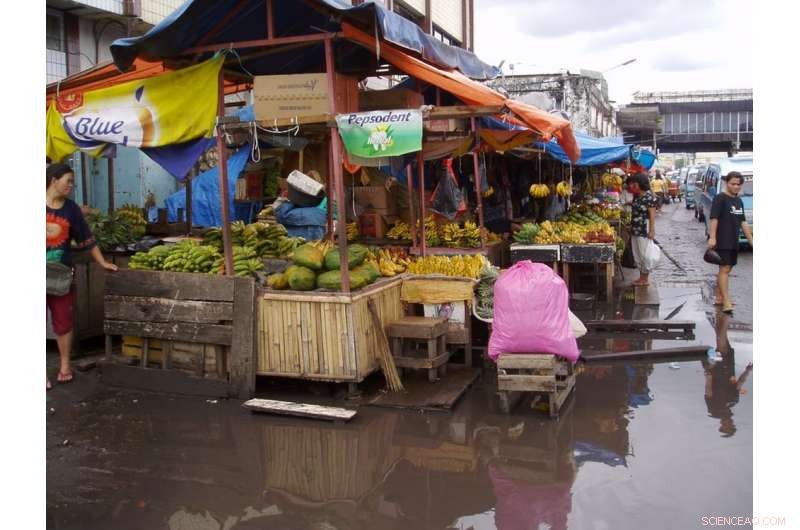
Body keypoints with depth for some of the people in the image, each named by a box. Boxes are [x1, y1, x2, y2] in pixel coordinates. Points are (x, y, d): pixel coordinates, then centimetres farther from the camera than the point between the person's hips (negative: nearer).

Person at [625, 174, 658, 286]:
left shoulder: (649, 197, -14)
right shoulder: (636, 196, 8)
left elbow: (652, 215, -15)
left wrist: (652, 231, -18)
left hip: (644, 230, -8)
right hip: (635, 230, 8)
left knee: (644, 254, 1)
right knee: (637, 255, 13)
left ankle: (645, 278, 12)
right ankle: (641, 276, 25)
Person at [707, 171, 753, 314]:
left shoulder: (739, 201, 15)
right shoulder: (720, 198, -8)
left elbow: (743, 222, 18)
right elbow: (714, 218, -15)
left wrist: (751, 240, 16)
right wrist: (712, 237, -23)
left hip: (733, 242, 8)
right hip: (722, 241, -8)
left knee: (726, 269, 11)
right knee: (725, 268, -11)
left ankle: (718, 297, 19)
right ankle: (726, 301, -13)